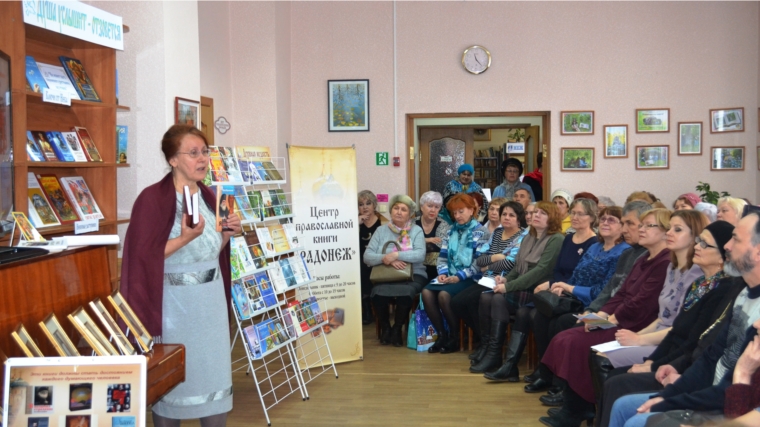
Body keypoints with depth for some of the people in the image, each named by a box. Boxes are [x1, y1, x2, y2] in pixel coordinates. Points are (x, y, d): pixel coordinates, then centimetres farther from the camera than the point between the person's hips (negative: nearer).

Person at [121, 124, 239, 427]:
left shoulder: (208, 196, 8)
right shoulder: (153, 198, -13)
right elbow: (141, 257, -18)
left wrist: (226, 234, -1)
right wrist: (185, 238, -25)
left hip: (211, 300, 6)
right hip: (175, 304, -6)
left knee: (215, 375, 11)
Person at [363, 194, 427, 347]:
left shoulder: (416, 230, 6)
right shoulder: (381, 231, 9)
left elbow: (420, 255, -11)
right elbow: (367, 256, -1)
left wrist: (396, 255, -22)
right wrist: (386, 258, -19)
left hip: (412, 275, -1)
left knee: (405, 292, -34)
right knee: (378, 292, -31)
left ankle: (397, 329, -7)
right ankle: (385, 328, -2)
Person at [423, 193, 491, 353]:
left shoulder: (481, 232, -1)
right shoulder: (452, 231, 18)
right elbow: (443, 256, 15)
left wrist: (459, 276, -19)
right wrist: (443, 273, -5)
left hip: (469, 278, -6)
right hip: (450, 275, 6)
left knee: (444, 295, -31)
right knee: (426, 292, -21)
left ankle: (455, 337, -12)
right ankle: (442, 334, -8)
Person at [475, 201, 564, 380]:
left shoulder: (556, 240, -8)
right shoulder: (528, 238, 17)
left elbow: (541, 270, -18)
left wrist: (509, 286, -20)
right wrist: (506, 279, -3)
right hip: (522, 290, 7)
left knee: (499, 299, -31)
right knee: (486, 297, -18)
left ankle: (495, 354, -22)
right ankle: (492, 350, -14)